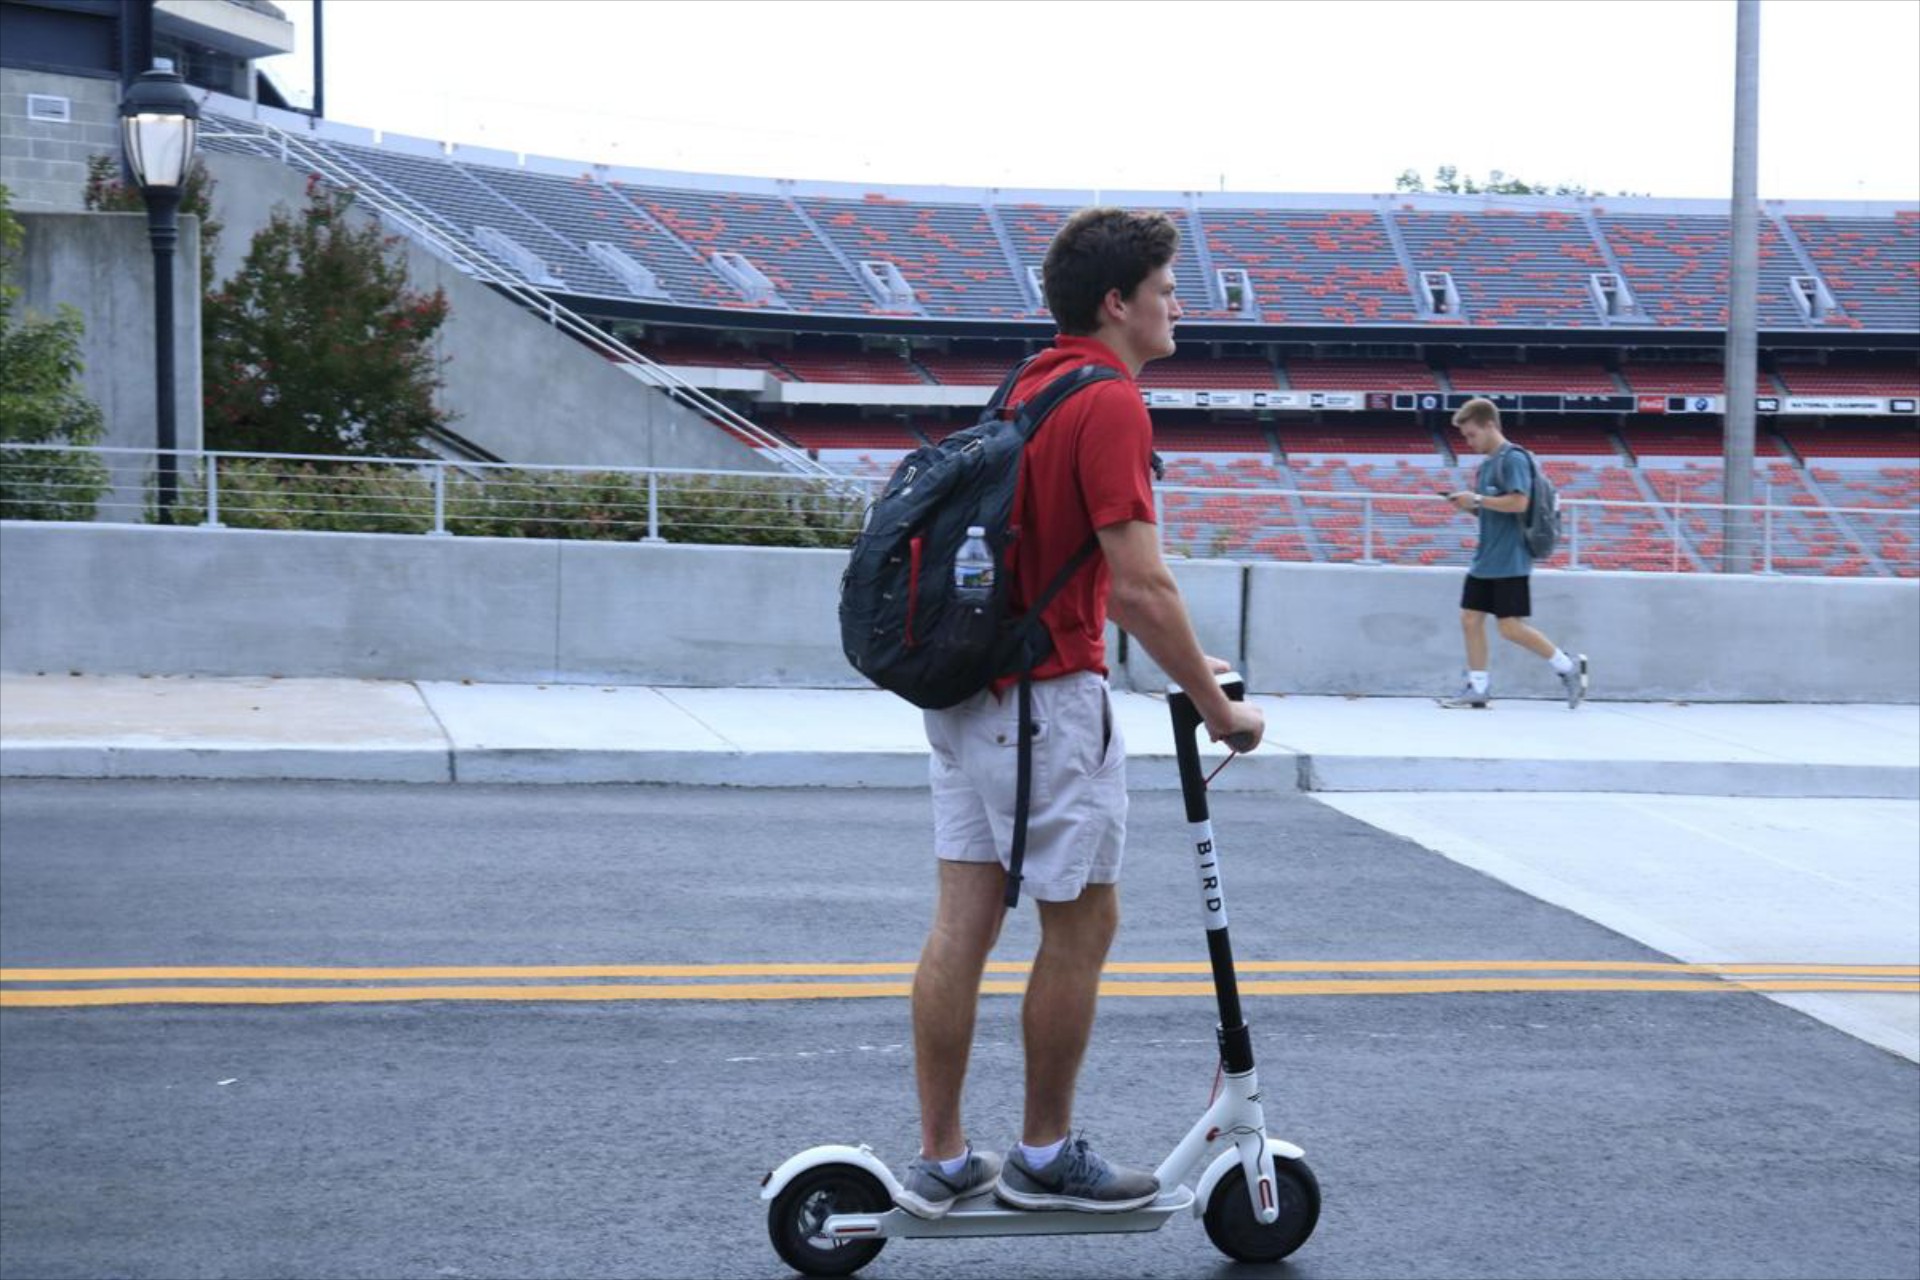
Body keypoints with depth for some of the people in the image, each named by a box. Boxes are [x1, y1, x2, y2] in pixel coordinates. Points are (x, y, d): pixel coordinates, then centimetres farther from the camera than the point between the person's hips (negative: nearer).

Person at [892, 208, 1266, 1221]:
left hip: (965, 691, 9)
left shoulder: (1036, 387, 15)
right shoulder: (1110, 404, -15)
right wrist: (1215, 705, -11)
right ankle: (1045, 1159, 14)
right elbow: (1140, 584, -20)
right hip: (1046, 701, -9)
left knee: (962, 921, 8)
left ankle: (941, 1161, 13)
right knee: (1081, 925, 4)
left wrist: (1173, 652, 25)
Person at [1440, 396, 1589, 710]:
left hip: (1509, 562, -9)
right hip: (1485, 561, 9)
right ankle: (1477, 688, 8)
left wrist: (1478, 499, -19)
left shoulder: (1513, 458, -12)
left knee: (1511, 628, -8)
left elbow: (1519, 502, -23)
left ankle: (1569, 666, 8)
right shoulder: (1486, 464, 15)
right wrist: (1469, 505, 4)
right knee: (1470, 618, 3)